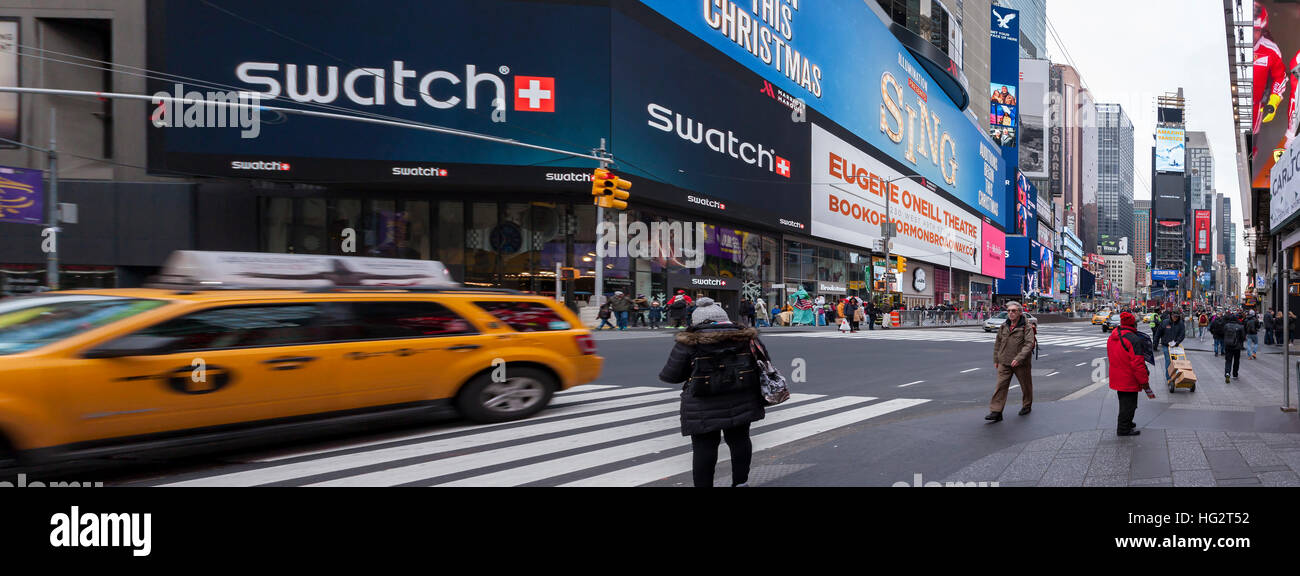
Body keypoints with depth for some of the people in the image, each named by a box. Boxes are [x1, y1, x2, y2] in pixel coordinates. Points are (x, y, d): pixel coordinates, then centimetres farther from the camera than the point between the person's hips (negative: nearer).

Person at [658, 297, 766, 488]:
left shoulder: (688, 343, -7)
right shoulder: (745, 337, 4)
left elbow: (671, 375, -5)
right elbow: (763, 361, 15)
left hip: (703, 408, -3)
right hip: (740, 403, 4)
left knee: (704, 447, 4)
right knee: (739, 440, 16)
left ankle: (703, 484, 8)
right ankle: (741, 481, 25)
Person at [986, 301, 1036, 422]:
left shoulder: (1026, 327, -9)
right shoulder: (1004, 326, 8)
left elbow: (1029, 344, -18)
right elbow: (998, 343, 16)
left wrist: (1019, 358, -28)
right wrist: (996, 359, 14)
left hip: (1021, 363, -3)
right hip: (1004, 362, 3)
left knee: (1026, 385, 14)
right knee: (1001, 386, -7)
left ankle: (1026, 406, 37)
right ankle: (996, 412, -10)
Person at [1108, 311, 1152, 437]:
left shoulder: (1112, 337, 5)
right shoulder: (1134, 340, -23)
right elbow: (1137, 363, -24)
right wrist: (1144, 381, -16)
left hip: (1117, 378, 9)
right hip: (1129, 380, -9)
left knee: (1124, 402, 24)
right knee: (1129, 404, 2)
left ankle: (1125, 423, 38)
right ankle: (1123, 429, 8)